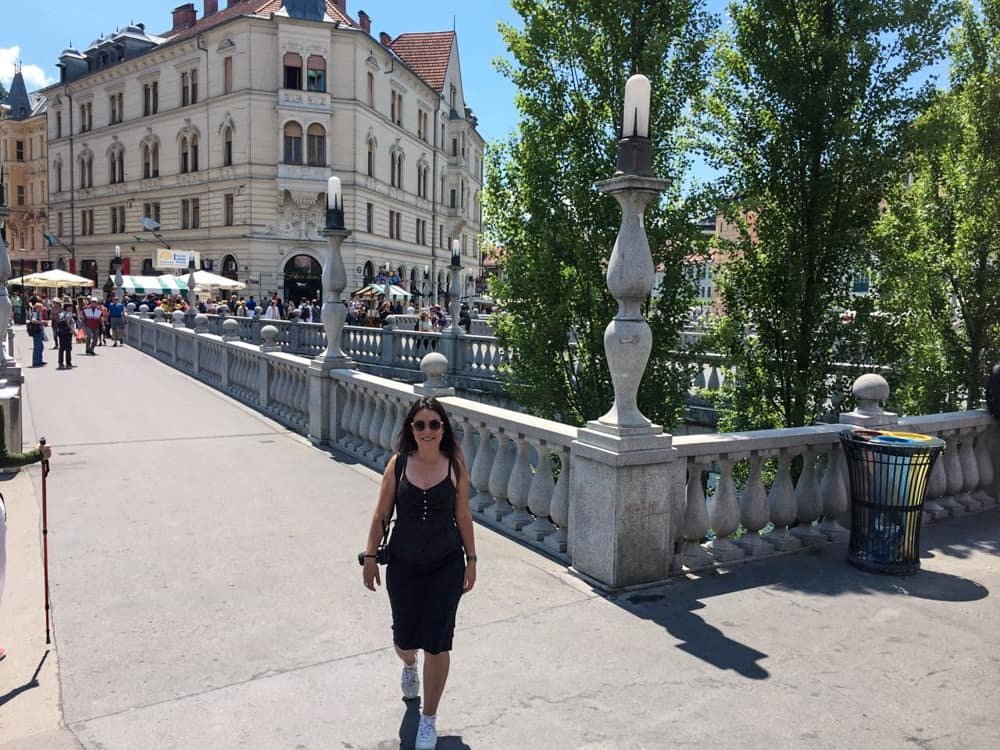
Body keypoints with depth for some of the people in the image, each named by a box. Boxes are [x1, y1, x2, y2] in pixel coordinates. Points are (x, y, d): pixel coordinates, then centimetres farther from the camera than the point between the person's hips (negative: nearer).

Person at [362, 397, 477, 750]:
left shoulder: (455, 466, -7)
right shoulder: (398, 464, -7)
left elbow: (463, 516, 1)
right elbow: (381, 515, 0)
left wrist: (471, 560, 4)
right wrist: (370, 557, 1)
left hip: (446, 565, -1)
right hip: (404, 565, 1)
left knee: (437, 644, 0)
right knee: (405, 639, 14)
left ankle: (428, 719, 22)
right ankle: (409, 665, 54)